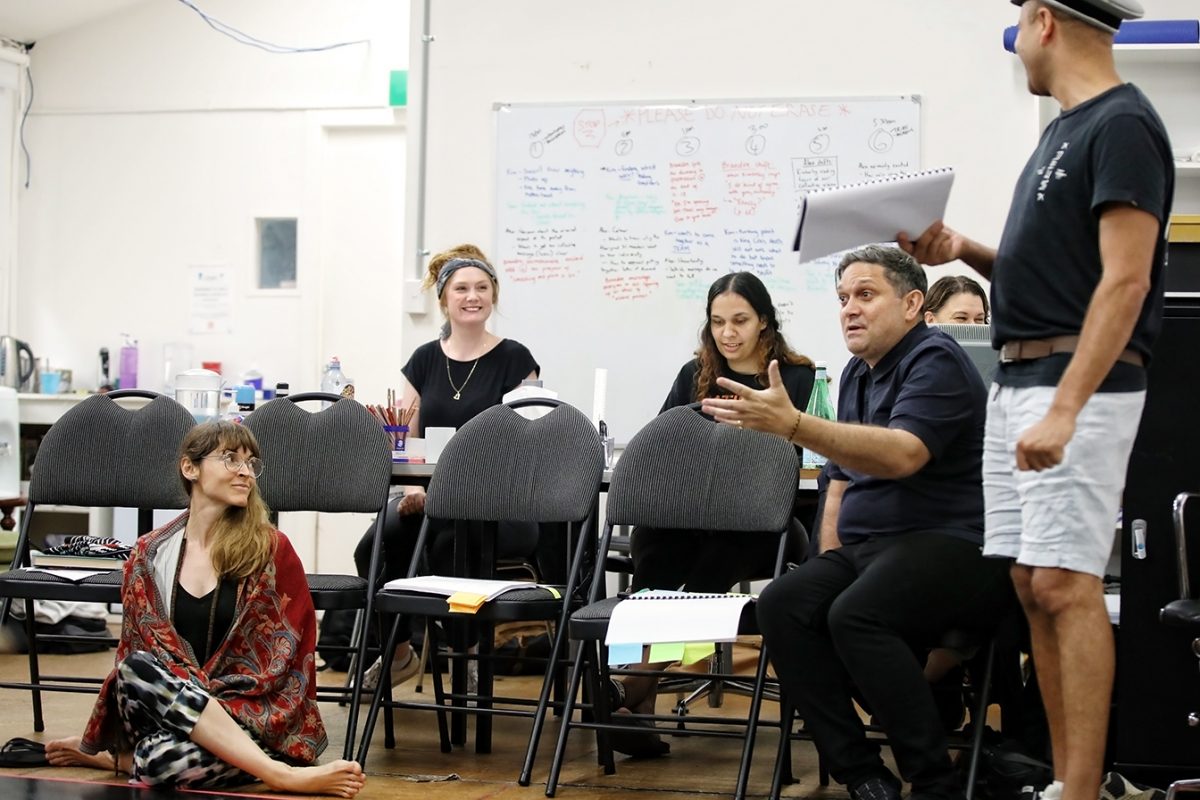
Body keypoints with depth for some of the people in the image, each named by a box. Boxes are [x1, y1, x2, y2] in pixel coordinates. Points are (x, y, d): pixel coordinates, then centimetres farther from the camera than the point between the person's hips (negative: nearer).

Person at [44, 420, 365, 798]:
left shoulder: (271, 550, 1)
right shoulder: (149, 555, 9)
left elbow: (290, 654, -2)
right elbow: (134, 649, 6)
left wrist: (204, 697, -13)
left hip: (250, 719, -3)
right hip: (173, 712, 3)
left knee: (165, 760, -36)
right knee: (138, 667, -33)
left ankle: (118, 758, 1)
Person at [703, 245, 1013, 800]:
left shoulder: (936, 361, -9)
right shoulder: (858, 374, 18)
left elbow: (902, 454, -27)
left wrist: (792, 424, -33)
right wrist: (829, 565, 11)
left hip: (952, 545, -8)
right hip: (867, 548, 8)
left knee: (856, 614, -33)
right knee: (782, 603, -17)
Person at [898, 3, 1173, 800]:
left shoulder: (1123, 126, -12)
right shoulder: (1067, 130, 17)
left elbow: (1124, 281, -19)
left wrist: (1064, 409, -25)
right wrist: (966, 250, 9)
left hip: (1077, 385, -10)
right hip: (1018, 380, 10)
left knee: (1066, 585, -12)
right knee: (1036, 587, 8)